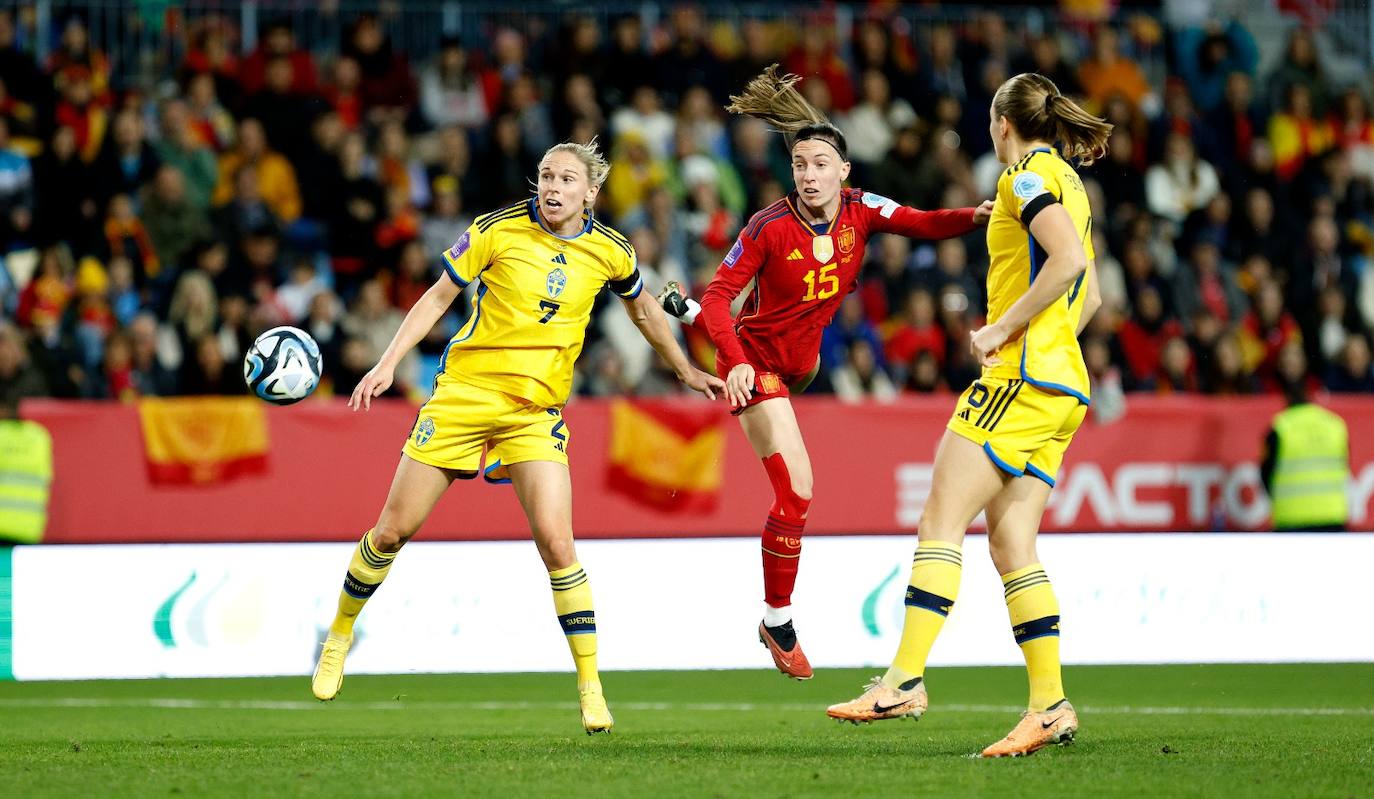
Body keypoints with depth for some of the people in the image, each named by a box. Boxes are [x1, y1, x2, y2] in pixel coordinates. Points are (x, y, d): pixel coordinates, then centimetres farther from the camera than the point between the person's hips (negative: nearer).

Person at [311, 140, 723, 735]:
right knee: (394, 530, 1)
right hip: (464, 391, -1)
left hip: (537, 412, 1)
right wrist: (388, 364, -7)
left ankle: (591, 690, -9)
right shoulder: (498, 230, -7)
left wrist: (685, 371, 29)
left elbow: (643, 309, 21)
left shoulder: (609, 253, 0)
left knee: (556, 541, -17)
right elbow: (438, 297, 1)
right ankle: (338, 636, 25)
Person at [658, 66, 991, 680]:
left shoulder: (860, 212, -11)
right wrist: (737, 362, -32)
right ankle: (778, 624, -5)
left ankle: (683, 311, 57)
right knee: (797, 491, -17)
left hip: (800, 357, 6)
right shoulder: (770, 228, -22)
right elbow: (722, 292, -18)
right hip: (758, 360, -6)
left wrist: (974, 217, -42)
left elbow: (923, 224, -22)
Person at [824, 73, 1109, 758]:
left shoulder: (1027, 176, -6)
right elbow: (1089, 295, 26)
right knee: (1010, 543, 5)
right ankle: (1049, 706, -2)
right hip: (1062, 387, 9)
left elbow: (1068, 260, -22)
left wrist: (1003, 328, -17)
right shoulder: (1067, 184, 21)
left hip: (1022, 375, -9)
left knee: (941, 520, -12)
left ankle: (905, 678, -20)